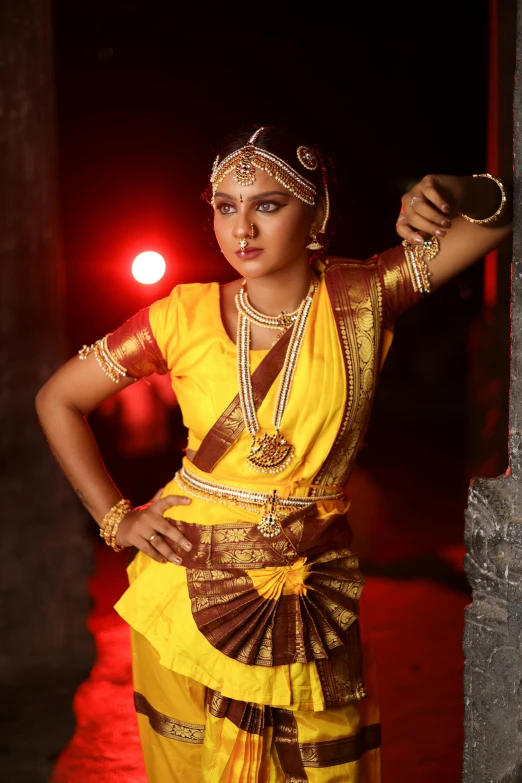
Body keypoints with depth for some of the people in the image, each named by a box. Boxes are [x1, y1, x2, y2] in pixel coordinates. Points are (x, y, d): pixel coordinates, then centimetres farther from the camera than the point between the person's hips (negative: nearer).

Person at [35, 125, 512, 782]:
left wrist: (450, 193, -24)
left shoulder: (362, 298, -6)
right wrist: (115, 519, -2)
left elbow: (499, 216, -3)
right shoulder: (185, 316, -7)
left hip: (314, 599, 0)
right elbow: (58, 400, 3)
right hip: (190, 592, 0)